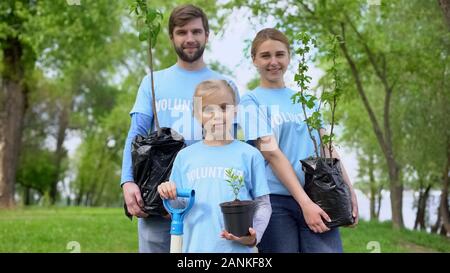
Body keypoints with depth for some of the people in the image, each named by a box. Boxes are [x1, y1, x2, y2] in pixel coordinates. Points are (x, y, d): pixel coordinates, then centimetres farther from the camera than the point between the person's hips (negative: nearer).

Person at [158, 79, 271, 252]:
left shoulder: (249, 155, -1)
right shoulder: (185, 156, 6)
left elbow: (263, 204, 2)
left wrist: (254, 236, -13)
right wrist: (168, 196, -8)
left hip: (236, 248, -2)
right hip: (195, 247, 2)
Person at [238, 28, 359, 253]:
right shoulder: (252, 101, 2)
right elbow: (271, 153, -8)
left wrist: (349, 191, 6)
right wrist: (304, 202, -14)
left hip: (317, 197, 3)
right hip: (275, 200, -3)